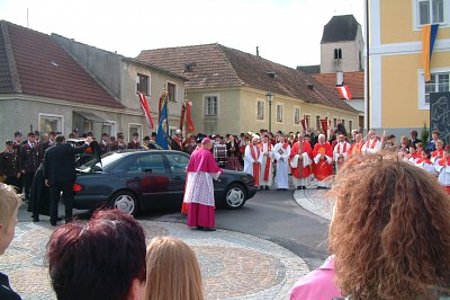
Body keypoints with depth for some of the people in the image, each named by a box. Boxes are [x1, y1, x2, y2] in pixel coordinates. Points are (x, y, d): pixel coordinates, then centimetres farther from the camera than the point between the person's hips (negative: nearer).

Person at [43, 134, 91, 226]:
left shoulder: (48, 151, 5)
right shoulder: (67, 147, -7)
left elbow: (45, 166, 7)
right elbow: (79, 150, -1)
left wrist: (46, 178, 15)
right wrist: (87, 143, 16)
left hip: (53, 179, 3)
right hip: (67, 178, -3)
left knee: (54, 201, 9)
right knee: (68, 199, 6)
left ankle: (53, 220, 12)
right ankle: (68, 219, 7)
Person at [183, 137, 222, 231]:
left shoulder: (194, 153, 7)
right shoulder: (208, 154, -9)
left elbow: (189, 168, 11)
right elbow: (214, 168, -5)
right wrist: (219, 171, 15)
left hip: (194, 180, 6)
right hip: (205, 180, -6)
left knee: (195, 201, 8)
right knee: (205, 201, -4)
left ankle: (196, 223, 12)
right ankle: (206, 224, -5)